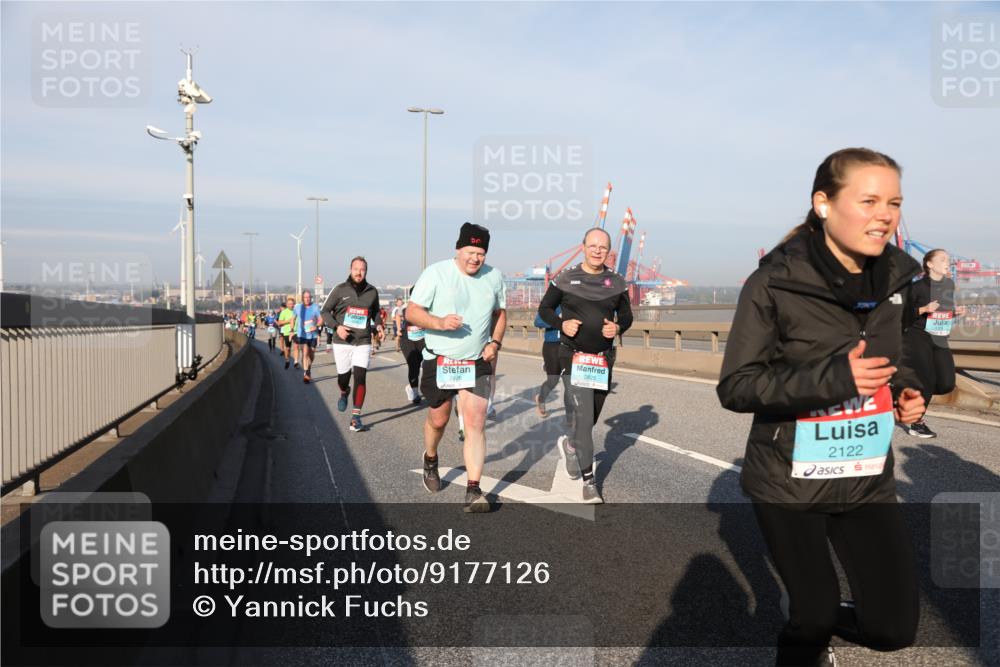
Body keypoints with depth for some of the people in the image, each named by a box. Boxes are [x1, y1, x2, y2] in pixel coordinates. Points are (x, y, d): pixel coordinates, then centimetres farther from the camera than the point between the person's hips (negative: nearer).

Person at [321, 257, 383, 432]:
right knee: (343, 377, 10)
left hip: (363, 343, 0)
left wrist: (378, 325, 3)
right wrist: (336, 327, -13)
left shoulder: (372, 291, 4)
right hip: (342, 343, 0)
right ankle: (344, 393, 48)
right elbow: (325, 311, 3)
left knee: (360, 378, -10)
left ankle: (356, 419, -7)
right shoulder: (340, 289, -3)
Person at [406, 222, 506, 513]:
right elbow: (411, 312, -9)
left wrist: (496, 342, 0)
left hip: (476, 363, 2)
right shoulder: (436, 273, -9)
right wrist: (440, 322, -27)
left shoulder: (494, 277, 2)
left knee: (476, 424, -9)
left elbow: (500, 312, 17)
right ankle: (430, 460, 47)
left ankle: (473, 491, -6)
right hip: (439, 361, -1)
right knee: (438, 419, 14)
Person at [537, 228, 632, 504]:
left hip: (604, 358, 4)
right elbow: (545, 308, 5)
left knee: (591, 416, 16)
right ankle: (589, 481, -4)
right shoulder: (566, 279, -2)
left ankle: (568, 444, 47)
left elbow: (626, 315, 13)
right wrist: (562, 323, -14)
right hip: (573, 356, -4)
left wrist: (618, 327, -10)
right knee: (582, 416, -12)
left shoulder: (617, 283, 6)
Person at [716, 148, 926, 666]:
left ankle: (818, 624, 40)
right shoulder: (775, 282, -17)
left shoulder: (893, 277, 0)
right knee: (812, 616, 7)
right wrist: (831, 379, -29)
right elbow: (735, 388, -18)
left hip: (867, 478, 5)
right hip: (788, 480, -5)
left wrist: (907, 391, -3)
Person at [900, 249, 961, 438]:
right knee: (927, 380, -9)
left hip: (940, 340, 6)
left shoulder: (950, 284, 9)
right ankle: (916, 423, 7)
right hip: (918, 337, -6)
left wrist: (955, 312, 2)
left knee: (947, 384, -3)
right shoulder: (919, 286, -11)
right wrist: (924, 309, -23)